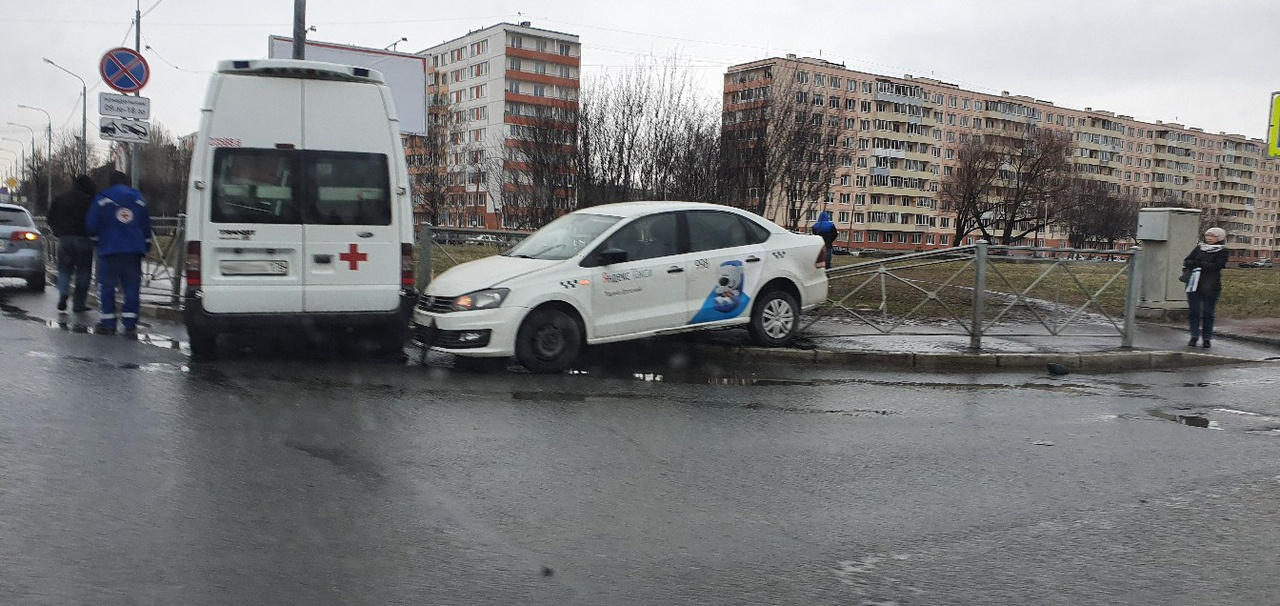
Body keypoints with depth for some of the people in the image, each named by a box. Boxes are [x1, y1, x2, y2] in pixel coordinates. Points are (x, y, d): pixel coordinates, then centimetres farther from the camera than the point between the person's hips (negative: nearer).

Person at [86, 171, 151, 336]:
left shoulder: (102, 199, 0)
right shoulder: (139, 200, 9)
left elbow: (91, 226, 0)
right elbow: (146, 226, 13)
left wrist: (97, 236, 21)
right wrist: (145, 246, 22)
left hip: (110, 250, -2)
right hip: (134, 251, 2)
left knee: (107, 286, 6)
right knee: (132, 287, 3)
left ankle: (108, 323, 6)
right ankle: (130, 324, 0)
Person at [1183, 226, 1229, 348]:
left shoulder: (1222, 252, 2)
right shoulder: (1198, 248, 13)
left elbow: (1217, 266, -13)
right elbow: (1186, 261, 5)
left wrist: (1198, 264, -14)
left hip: (1211, 287, -3)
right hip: (1194, 284, 3)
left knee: (1207, 313, -1)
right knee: (1193, 311, 2)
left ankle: (1207, 338, 6)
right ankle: (1194, 336, 10)